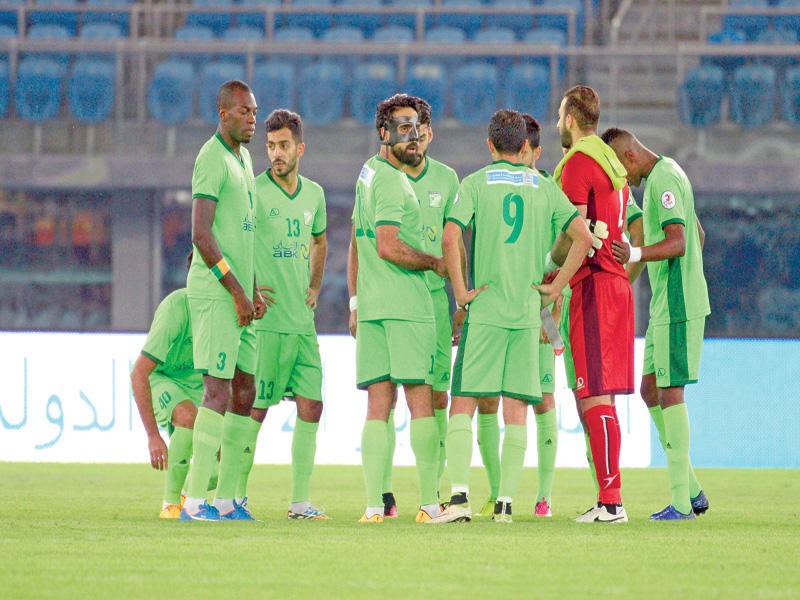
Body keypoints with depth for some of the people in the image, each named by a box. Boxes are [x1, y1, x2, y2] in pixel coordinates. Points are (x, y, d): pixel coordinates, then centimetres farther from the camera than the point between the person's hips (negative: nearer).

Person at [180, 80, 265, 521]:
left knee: (245, 389, 9)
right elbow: (201, 234, -18)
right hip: (213, 292, -10)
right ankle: (196, 500, -12)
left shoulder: (242, 158, 18)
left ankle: (226, 498, 12)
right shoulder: (211, 160, -12)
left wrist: (254, 291, 18)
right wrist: (237, 292, -16)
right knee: (218, 388, -12)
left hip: (237, 294, 10)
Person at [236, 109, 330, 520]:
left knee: (311, 407, 3)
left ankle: (299, 501, 9)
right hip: (265, 319, -6)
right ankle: (236, 495, 6)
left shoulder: (313, 194, 11)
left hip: (302, 322, 6)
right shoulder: (254, 192, -8)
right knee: (255, 410, -3)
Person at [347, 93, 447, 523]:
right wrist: (436, 263, -5)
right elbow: (388, 247, -18)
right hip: (407, 306, -8)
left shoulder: (368, 173, 18)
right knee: (420, 400, -4)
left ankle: (374, 505, -4)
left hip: (371, 307, 8)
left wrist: (355, 302, 24)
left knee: (378, 404, 2)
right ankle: (429, 503, -3)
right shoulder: (391, 182, -11)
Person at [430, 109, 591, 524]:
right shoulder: (544, 189, 8)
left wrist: (460, 291, -5)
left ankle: (460, 496, -12)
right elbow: (583, 237, 1)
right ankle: (505, 502, 1)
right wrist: (555, 287, 5)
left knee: (462, 406, 1)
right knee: (516, 410, 5)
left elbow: (450, 237, -13)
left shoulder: (475, 183, 0)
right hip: (527, 314, 2)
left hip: (484, 310, -2)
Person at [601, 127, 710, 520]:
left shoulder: (664, 180, -14)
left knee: (669, 393, -9)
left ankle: (681, 502, -7)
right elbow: (698, 236, 26)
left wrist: (635, 255, -40)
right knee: (650, 389, 10)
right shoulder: (665, 175, 17)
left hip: (677, 306, -10)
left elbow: (677, 243, -26)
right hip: (665, 306, 10)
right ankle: (692, 491, 11)